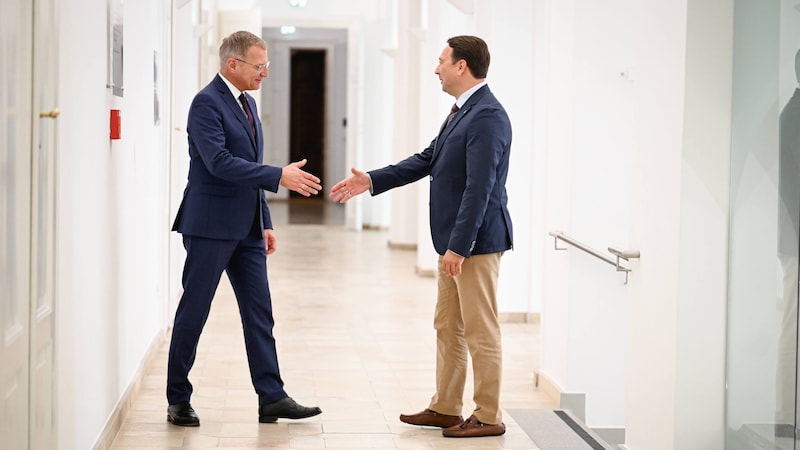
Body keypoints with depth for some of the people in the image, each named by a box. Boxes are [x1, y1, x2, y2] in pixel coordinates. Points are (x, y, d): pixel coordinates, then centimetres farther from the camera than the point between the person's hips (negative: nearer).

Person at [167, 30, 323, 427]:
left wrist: (265, 223, 17)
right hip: (211, 227, -8)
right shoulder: (207, 103, -13)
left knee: (259, 314, 6)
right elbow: (219, 162, -25)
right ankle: (178, 401, 11)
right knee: (193, 312, 1)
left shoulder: (246, 103, 14)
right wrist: (280, 176, -27)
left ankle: (272, 398, 8)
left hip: (246, 229, 8)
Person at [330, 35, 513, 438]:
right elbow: (427, 160, 18)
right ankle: (445, 408, 25)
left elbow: (479, 188, -23)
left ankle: (488, 417, 7)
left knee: (481, 332, -2)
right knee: (447, 328, 16)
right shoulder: (462, 111, 13)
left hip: (476, 239, -11)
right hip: (455, 240, 11)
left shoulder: (487, 116, -19)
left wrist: (458, 246, -24)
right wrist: (371, 181, 15)